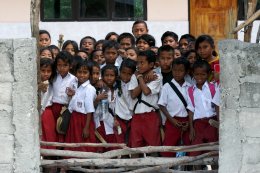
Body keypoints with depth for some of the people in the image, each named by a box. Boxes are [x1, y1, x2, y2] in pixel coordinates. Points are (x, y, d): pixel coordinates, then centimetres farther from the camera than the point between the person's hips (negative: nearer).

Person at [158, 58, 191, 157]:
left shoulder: (189, 88, 2)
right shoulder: (167, 86, -3)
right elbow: (162, 105, -3)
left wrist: (189, 122, -5)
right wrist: (172, 120, -12)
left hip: (186, 122, 2)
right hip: (173, 121, -2)